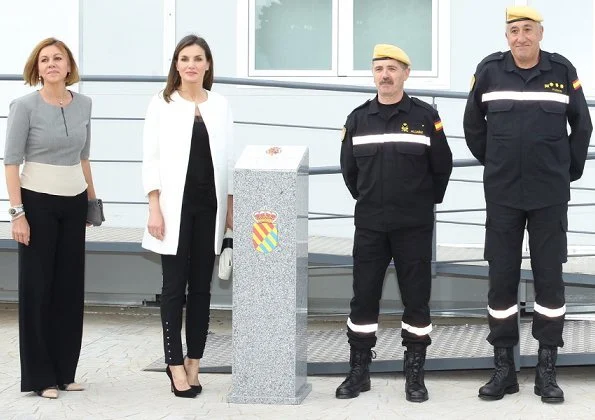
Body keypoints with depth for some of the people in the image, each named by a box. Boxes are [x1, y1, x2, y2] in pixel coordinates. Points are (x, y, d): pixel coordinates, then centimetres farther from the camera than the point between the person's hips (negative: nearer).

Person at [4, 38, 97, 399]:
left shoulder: (83, 104, 6)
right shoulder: (26, 106, -8)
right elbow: (11, 161, -10)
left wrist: (92, 197, 18)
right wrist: (18, 213, -15)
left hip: (74, 204, 5)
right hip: (38, 203, -5)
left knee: (71, 287, 7)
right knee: (38, 287, 0)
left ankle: (65, 371, 17)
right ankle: (40, 376, 7)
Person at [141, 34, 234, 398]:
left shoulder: (220, 105, 7)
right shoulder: (162, 103, 0)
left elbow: (228, 159, 9)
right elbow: (151, 158, -3)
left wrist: (231, 207, 5)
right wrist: (155, 209, -9)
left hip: (210, 206, 3)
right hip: (175, 205, -3)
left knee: (201, 287, 7)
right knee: (174, 287, 0)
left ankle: (194, 362, 15)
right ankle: (176, 364, 7)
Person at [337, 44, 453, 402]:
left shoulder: (426, 116, -2)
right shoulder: (358, 119, 5)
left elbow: (442, 167, 4)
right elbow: (349, 169, 15)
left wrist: (425, 202, 10)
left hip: (415, 228, -2)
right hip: (369, 227, 2)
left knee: (416, 299, 2)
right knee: (363, 298, 4)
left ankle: (415, 375, 12)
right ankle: (359, 372, 15)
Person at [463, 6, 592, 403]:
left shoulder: (562, 71, -2)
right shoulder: (489, 70, -2)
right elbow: (473, 124, 12)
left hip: (550, 195, 0)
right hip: (502, 195, 0)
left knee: (550, 278, 2)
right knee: (501, 279, 3)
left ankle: (547, 370, 11)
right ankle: (504, 368, 14)